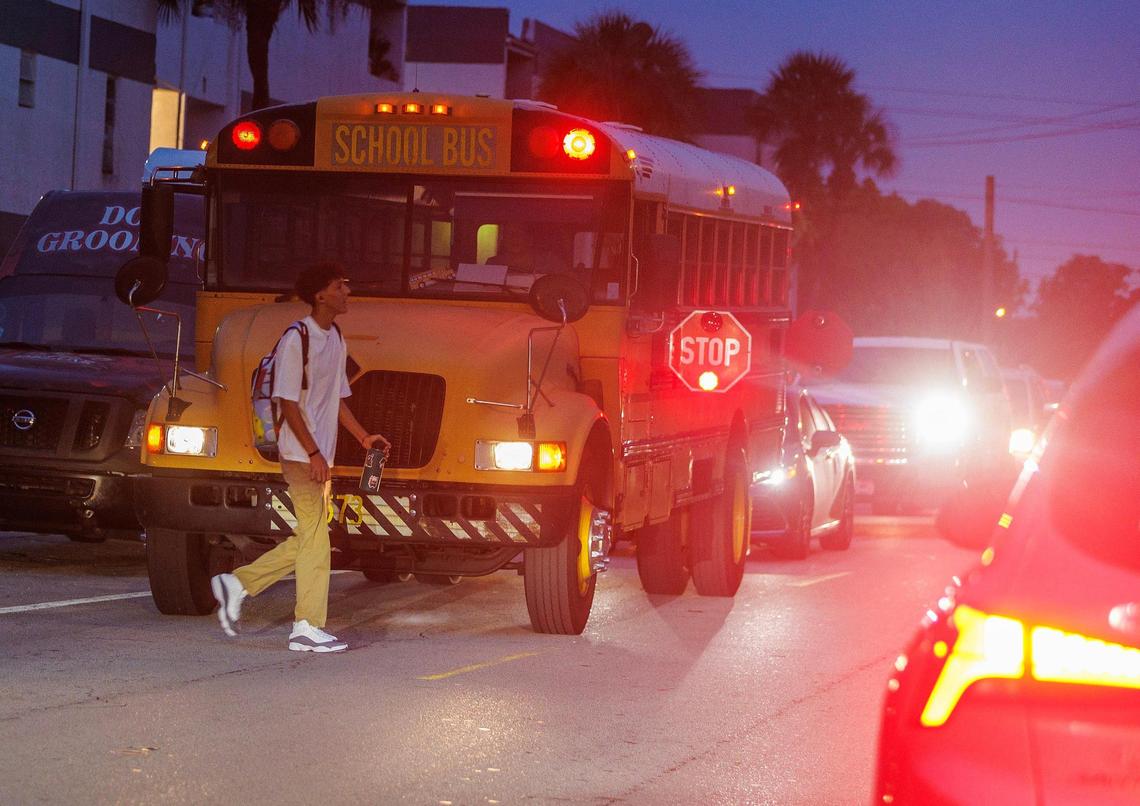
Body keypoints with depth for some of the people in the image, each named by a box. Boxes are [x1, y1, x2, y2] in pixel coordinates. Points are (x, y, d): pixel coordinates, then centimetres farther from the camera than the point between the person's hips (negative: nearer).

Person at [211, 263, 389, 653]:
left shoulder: (336, 340, 13)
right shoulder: (297, 339, -14)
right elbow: (288, 402, -18)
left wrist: (363, 436, 13)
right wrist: (313, 453, -21)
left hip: (320, 456, 9)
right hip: (301, 455, -9)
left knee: (310, 539, 11)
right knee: (315, 538, -5)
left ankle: (238, 583, 20)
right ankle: (306, 628, 1)